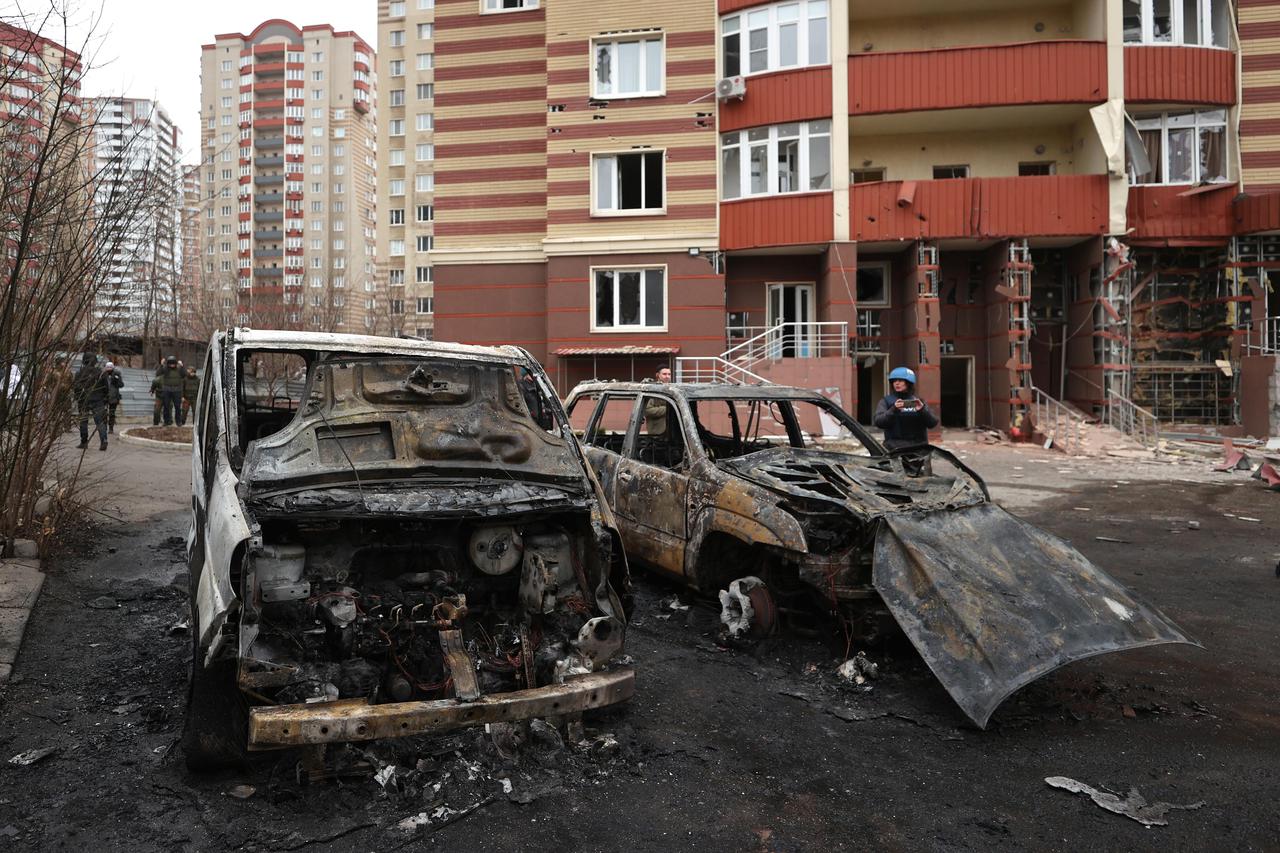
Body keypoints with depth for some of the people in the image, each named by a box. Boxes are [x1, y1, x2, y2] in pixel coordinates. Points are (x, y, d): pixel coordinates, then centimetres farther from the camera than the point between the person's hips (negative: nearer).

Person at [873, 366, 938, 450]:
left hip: (918, 446, 3)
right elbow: (878, 422, -8)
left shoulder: (918, 401, 13)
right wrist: (893, 410, -23)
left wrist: (923, 410, -16)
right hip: (895, 447, -2)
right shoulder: (886, 401, 7)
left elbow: (933, 423, 3)